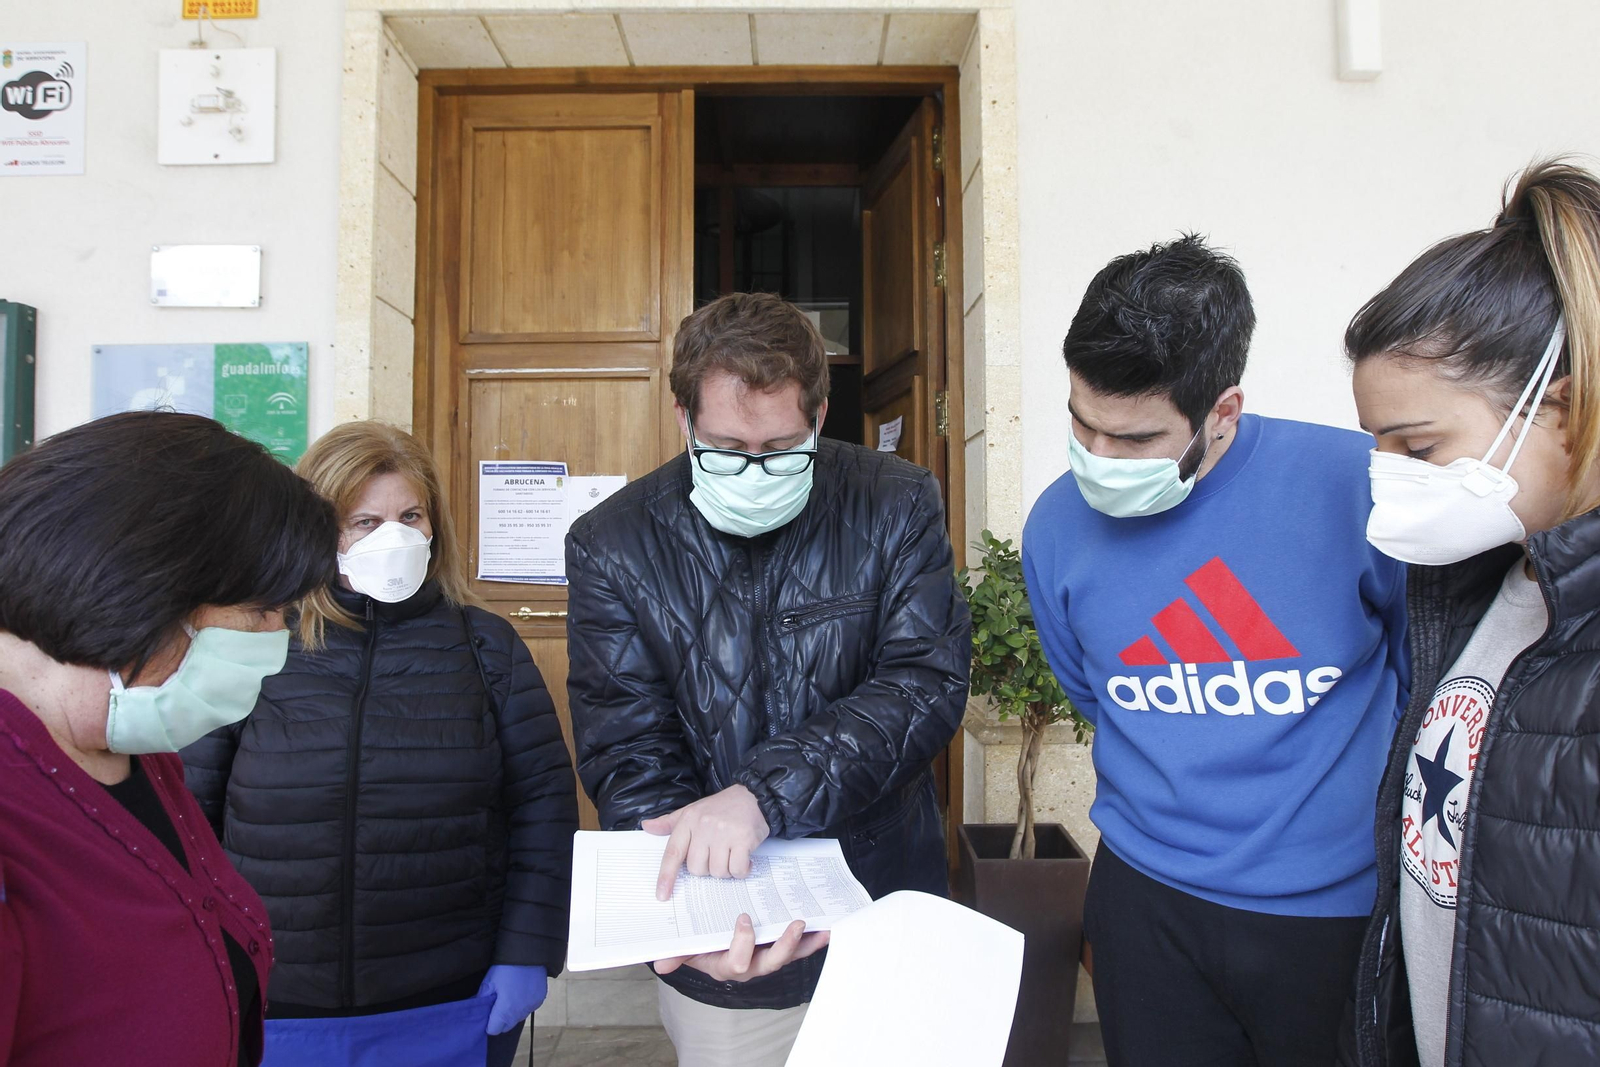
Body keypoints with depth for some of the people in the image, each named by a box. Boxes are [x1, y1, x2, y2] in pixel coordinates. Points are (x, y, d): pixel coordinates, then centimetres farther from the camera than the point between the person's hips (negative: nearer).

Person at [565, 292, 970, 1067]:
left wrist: (763, 792, -30)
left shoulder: (895, 507, -9)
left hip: (885, 922, 1)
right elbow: (627, 757, -11)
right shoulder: (612, 547, -10)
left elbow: (929, 684, -17)